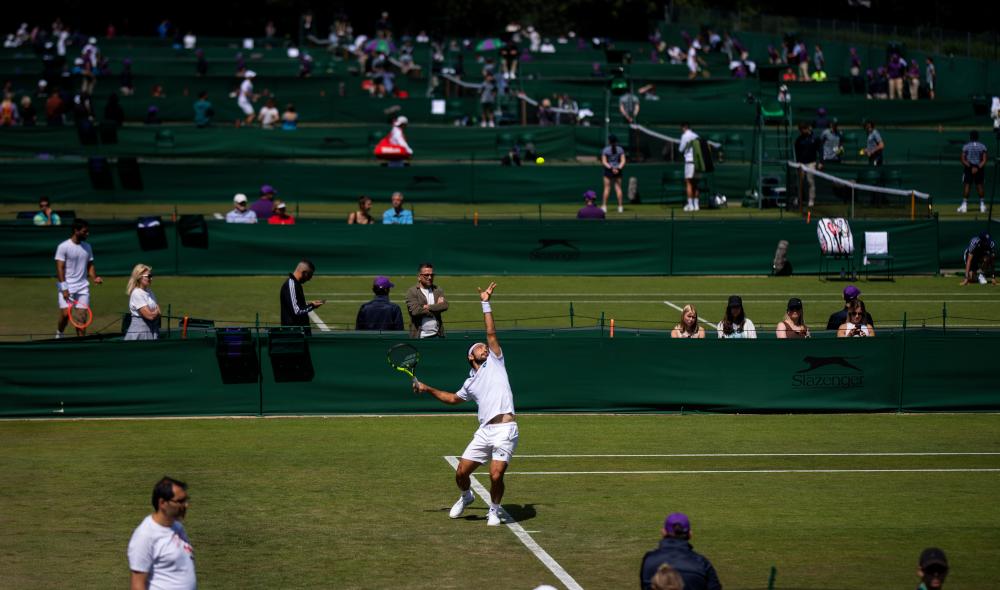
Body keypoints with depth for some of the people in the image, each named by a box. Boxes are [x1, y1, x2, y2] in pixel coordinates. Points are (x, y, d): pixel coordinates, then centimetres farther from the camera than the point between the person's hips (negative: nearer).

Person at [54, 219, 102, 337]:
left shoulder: (87, 247, 10)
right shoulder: (63, 247, -7)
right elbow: (60, 268, -10)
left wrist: (94, 278, -5)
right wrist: (64, 288, -17)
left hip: (82, 287, 5)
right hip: (67, 287, -5)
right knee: (65, 314, -14)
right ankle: (59, 334, 13)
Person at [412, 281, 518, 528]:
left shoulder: (495, 363, 11)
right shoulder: (471, 383, 21)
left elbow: (491, 333, 4)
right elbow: (453, 398, 40)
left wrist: (486, 304, 4)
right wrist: (428, 389, 37)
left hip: (505, 430, -5)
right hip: (484, 431, 5)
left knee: (496, 475, -15)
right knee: (461, 472, 2)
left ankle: (494, 510, 11)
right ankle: (465, 497, 35)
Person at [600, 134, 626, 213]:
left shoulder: (605, 150, -5)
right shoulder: (620, 149, 1)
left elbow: (604, 162, -9)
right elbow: (623, 161, -3)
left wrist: (610, 167, -13)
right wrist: (618, 168, -12)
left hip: (608, 171, -2)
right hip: (618, 171, 2)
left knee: (607, 188, 2)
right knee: (618, 188, 5)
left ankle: (604, 206, 1)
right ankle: (620, 206, 4)